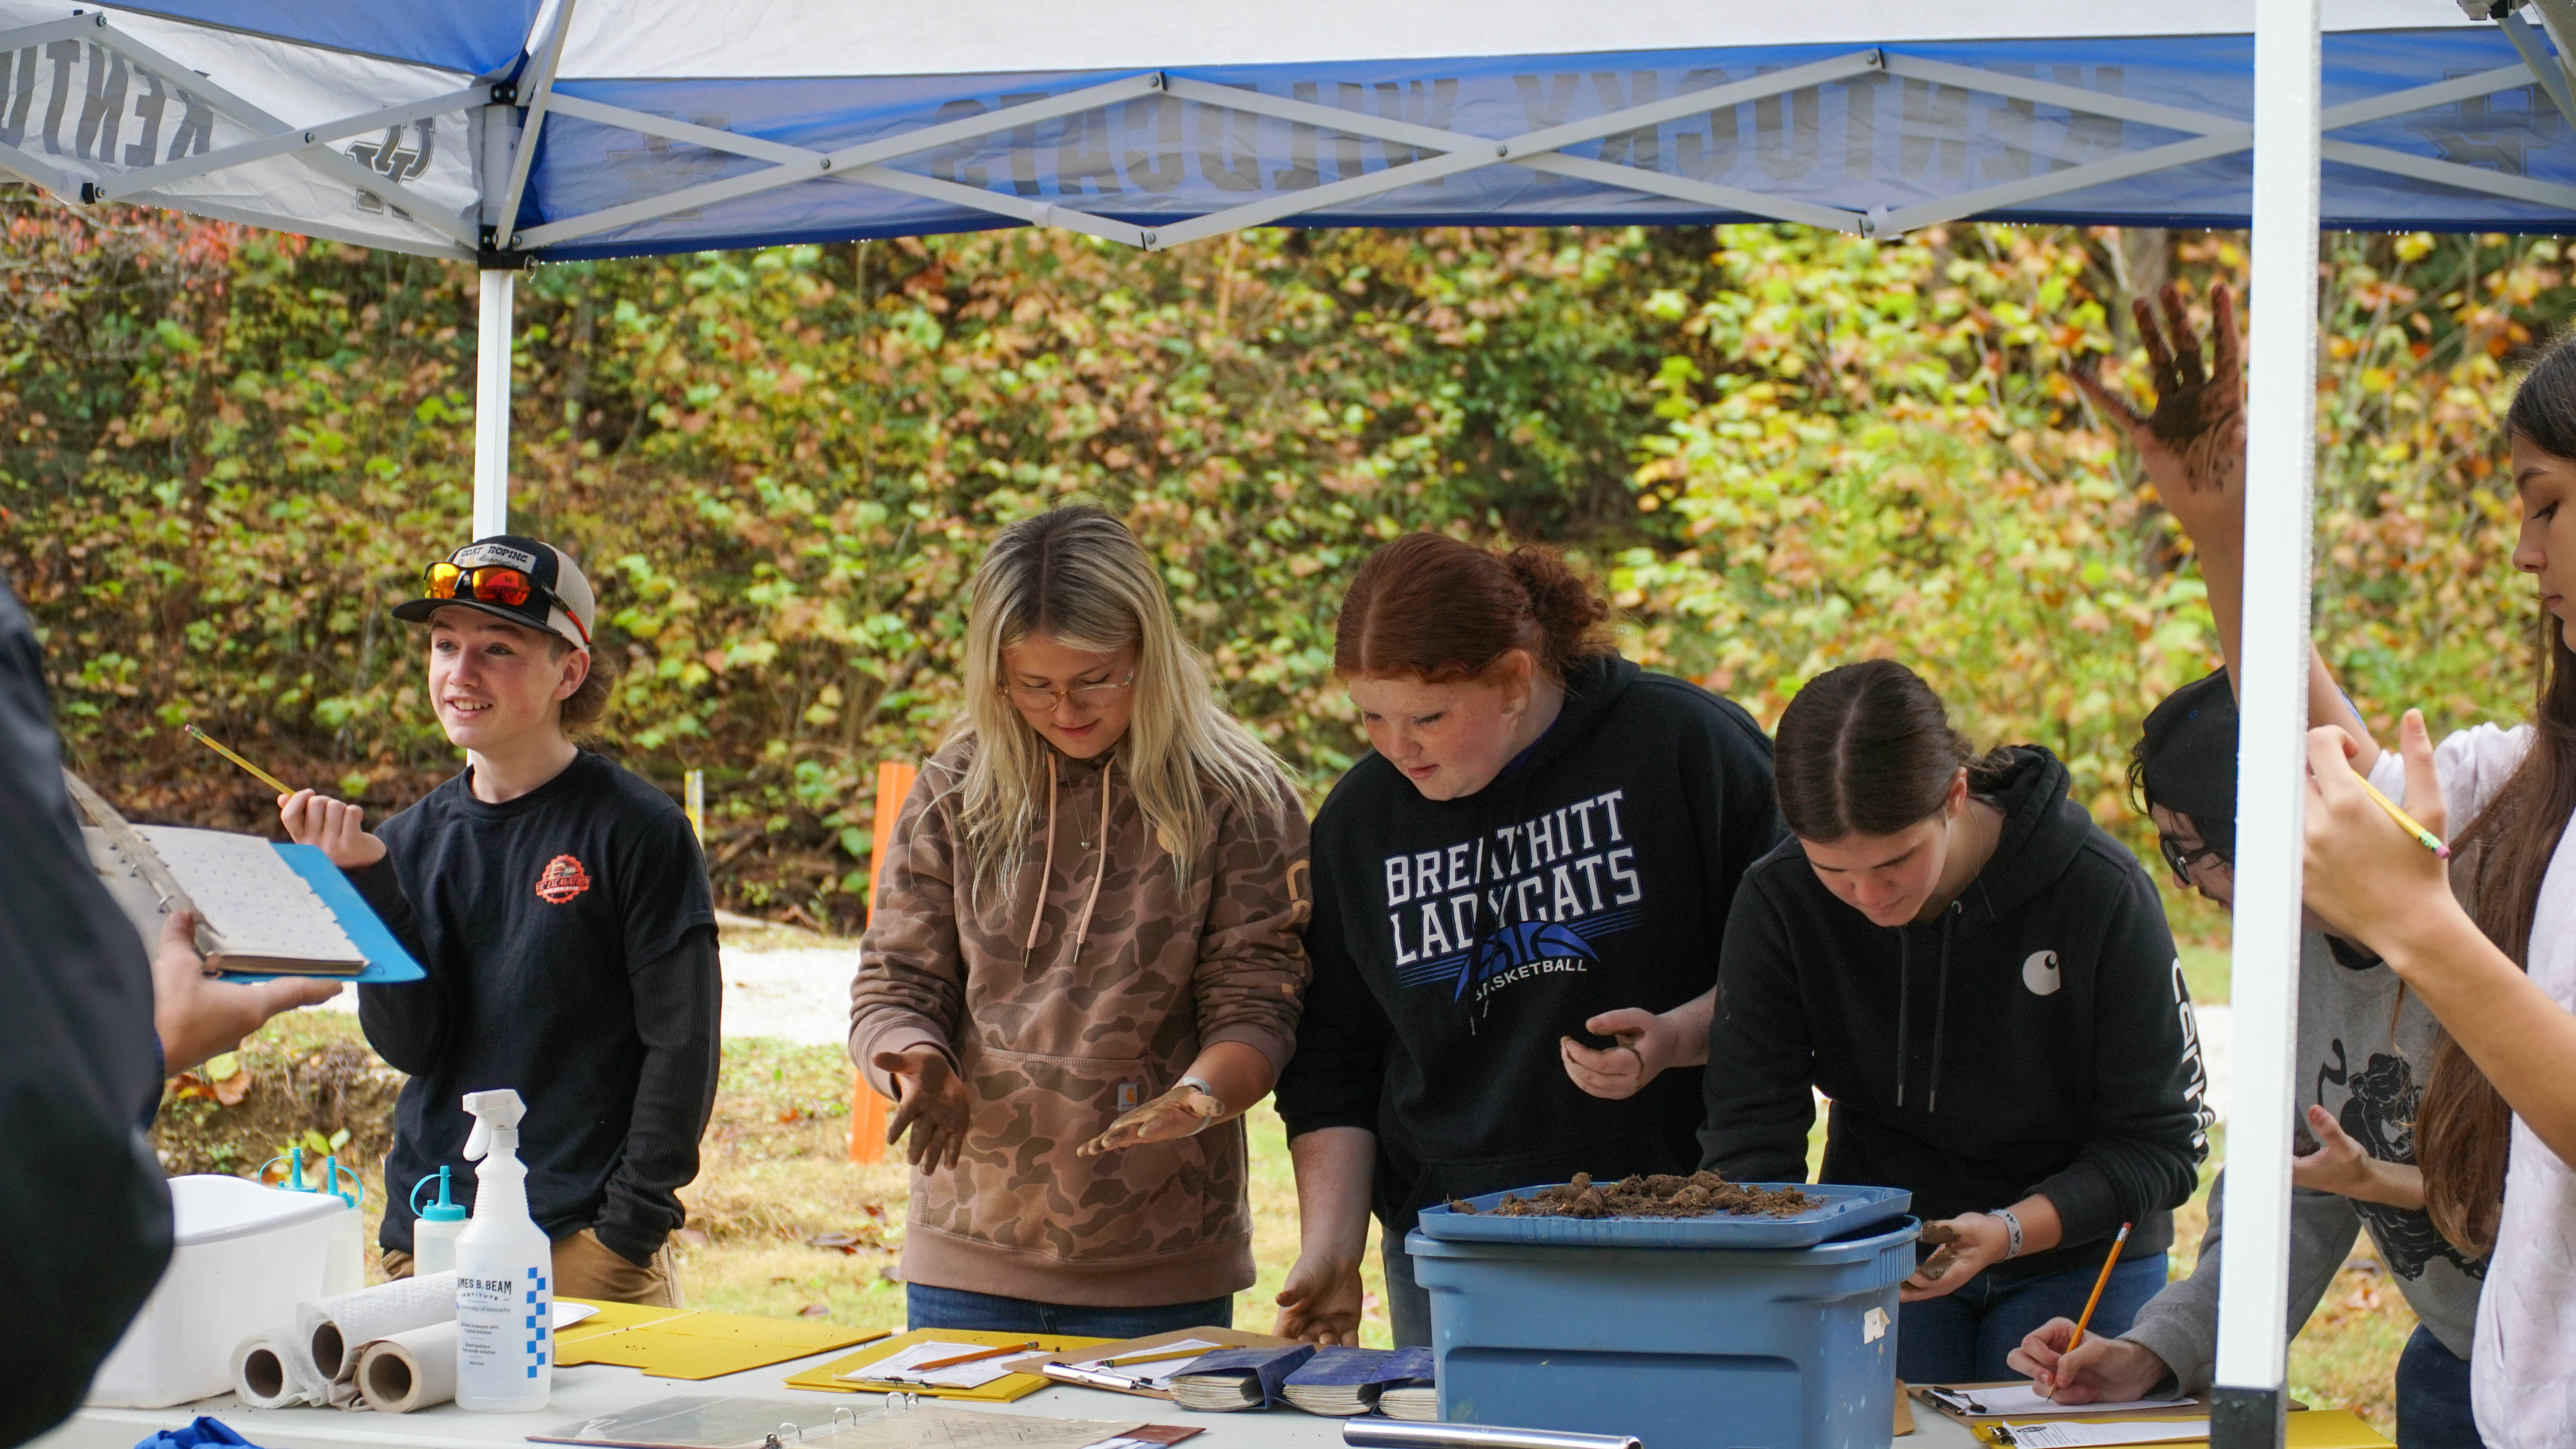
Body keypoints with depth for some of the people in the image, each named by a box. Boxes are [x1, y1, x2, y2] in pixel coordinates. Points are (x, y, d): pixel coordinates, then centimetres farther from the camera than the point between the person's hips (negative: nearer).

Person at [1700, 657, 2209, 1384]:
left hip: (2074, 1253, -1)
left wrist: (2008, 1233, -32)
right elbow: (1747, 1139, -15)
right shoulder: (1777, 902, -16)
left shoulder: (2099, 892, -22)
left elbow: (2160, 1143, -16)